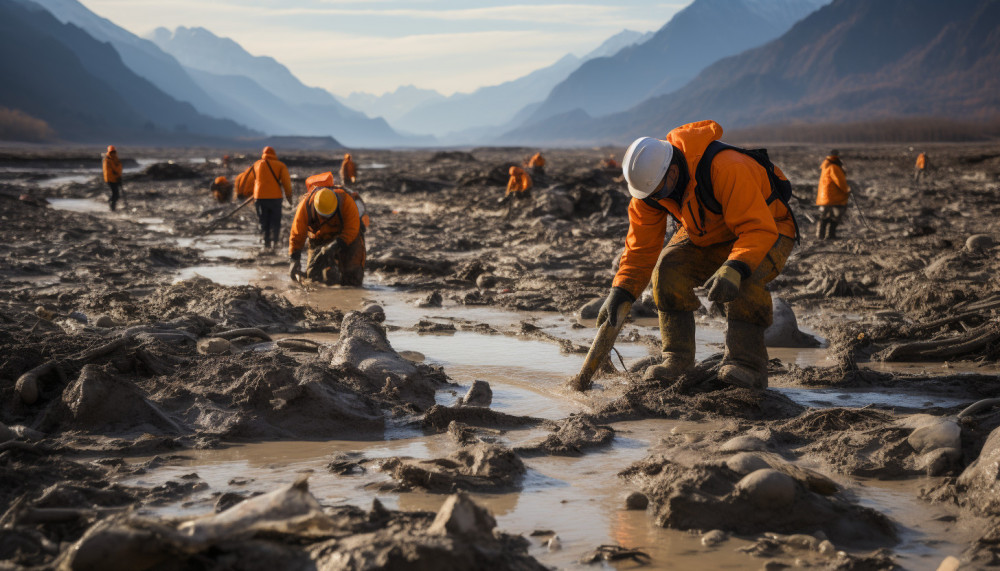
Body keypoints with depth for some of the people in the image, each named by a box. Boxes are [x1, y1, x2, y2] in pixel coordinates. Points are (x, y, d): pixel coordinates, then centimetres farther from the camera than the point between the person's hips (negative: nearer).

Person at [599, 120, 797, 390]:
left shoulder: (726, 168, -40)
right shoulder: (650, 178, -18)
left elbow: (758, 229, -42)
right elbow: (641, 243, -11)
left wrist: (734, 270, -58)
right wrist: (620, 292, -20)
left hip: (767, 229, -6)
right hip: (707, 236, 6)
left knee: (744, 281, -35)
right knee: (669, 269, -19)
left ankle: (746, 365, -26)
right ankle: (678, 357, -8)